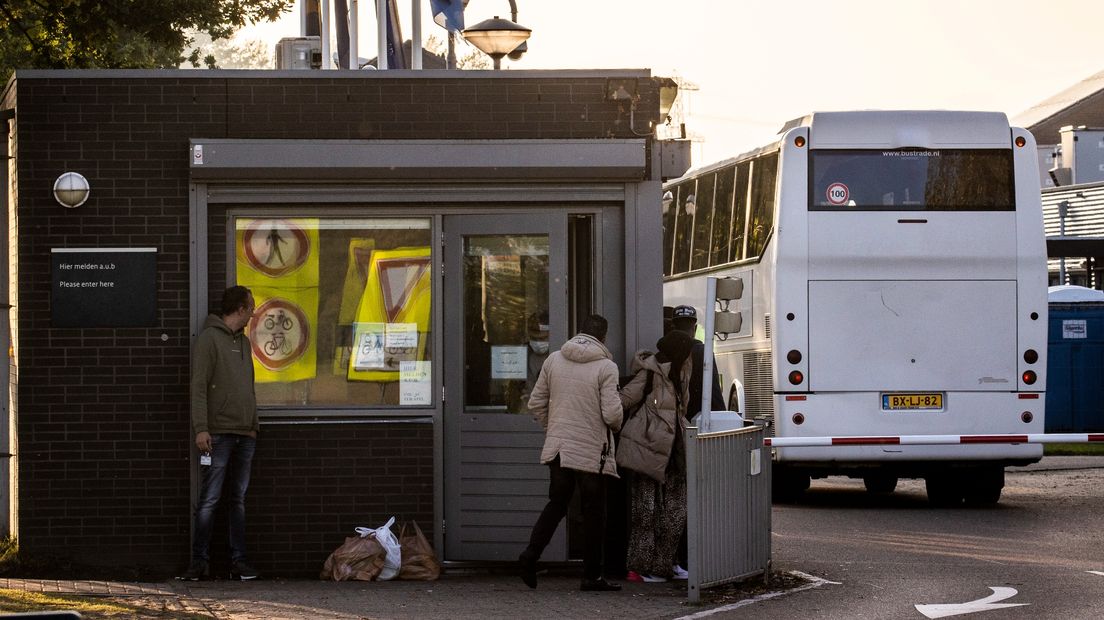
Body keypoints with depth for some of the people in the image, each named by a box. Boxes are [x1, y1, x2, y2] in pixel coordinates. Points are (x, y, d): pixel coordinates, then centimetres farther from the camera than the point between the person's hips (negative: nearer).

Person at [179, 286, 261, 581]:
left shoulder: (243, 342, 18)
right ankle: (199, 561, -3)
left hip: (244, 435, 7)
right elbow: (199, 387, -11)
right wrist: (201, 429, -18)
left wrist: (253, 425, 15)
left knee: (239, 500, 8)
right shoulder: (209, 338, -6)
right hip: (218, 434, -7)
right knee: (209, 499, -6)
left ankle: (238, 560, 11)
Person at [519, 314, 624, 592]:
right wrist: (616, 426, 6)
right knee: (594, 512, 5)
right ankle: (591, 576, 8)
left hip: (558, 447, 4)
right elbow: (612, 413, -16)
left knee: (556, 504, 15)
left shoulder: (553, 360, 4)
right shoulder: (605, 367, -11)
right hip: (592, 451, -4)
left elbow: (536, 404, 8)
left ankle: (531, 554, -4)